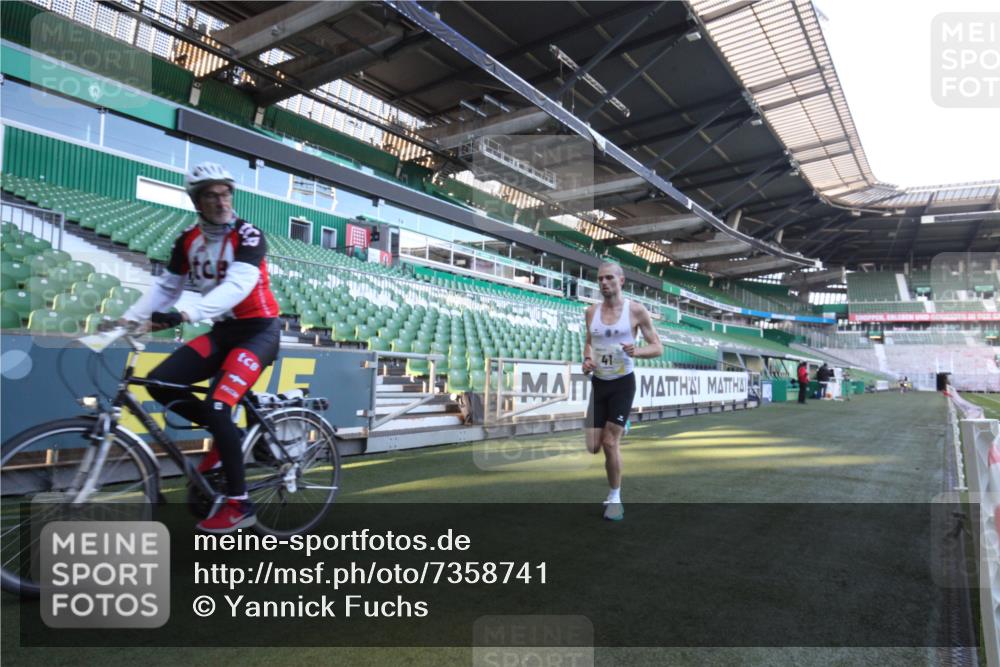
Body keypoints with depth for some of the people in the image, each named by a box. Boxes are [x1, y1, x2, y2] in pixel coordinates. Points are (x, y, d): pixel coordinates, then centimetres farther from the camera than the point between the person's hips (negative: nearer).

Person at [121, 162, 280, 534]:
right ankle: (226, 434, 12)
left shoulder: (248, 236, -14)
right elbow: (165, 287, 8)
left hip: (259, 331, -6)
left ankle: (239, 505, -7)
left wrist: (187, 315, -42)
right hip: (222, 331, 6)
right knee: (160, 382, -8)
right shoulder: (188, 241, 5)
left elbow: (237, 285, -29)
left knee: (217, 406, -19)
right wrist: (128, 319, -6)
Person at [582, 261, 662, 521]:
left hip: (622, 384, -4)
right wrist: (587, 359, -4)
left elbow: (658, 348, -4)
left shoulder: (636, 310, -8)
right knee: (593, 447, 1)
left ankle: (615, 498, 13)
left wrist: (637, 351, -25)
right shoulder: (591, 312, 3)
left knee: (610, 443, -8)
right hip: (598, 383, 4)